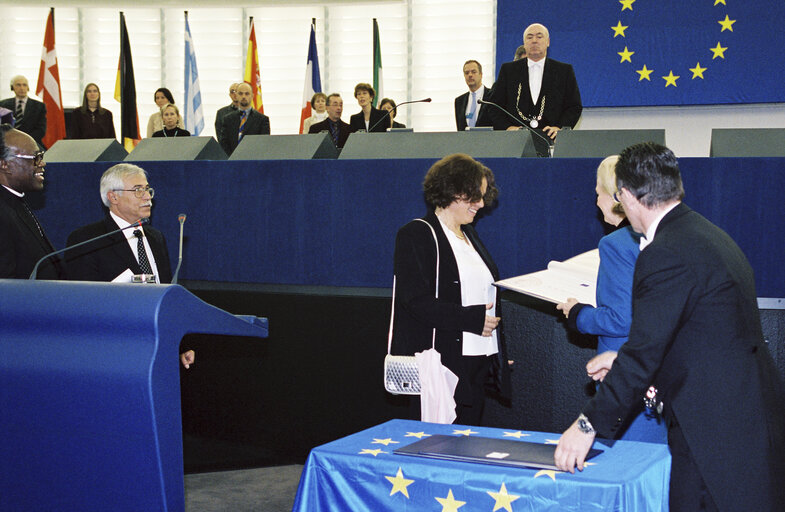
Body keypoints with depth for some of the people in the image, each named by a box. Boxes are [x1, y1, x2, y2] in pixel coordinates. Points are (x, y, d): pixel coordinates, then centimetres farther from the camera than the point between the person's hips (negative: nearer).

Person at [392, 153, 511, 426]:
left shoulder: (469, 235, 19)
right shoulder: (417, 235, -7)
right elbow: (417, 302, -17)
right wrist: (474, 319, -19)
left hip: (476, 363, 8)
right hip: (442, 363, -8)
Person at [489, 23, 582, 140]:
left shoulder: (565, 70, 13)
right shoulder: (508, 70, 15)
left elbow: (575, 106, 9)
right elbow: (495, 105, 11)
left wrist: (560, 128, -7)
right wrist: (507, 127, -6)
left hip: (550, 139, 0)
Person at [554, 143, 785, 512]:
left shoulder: (666, 255, -19)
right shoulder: (709, 235, 12)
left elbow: (644, 354, -19)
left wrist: (589, 424, -10)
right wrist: (624, 359, 24)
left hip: (718, 433, -10)